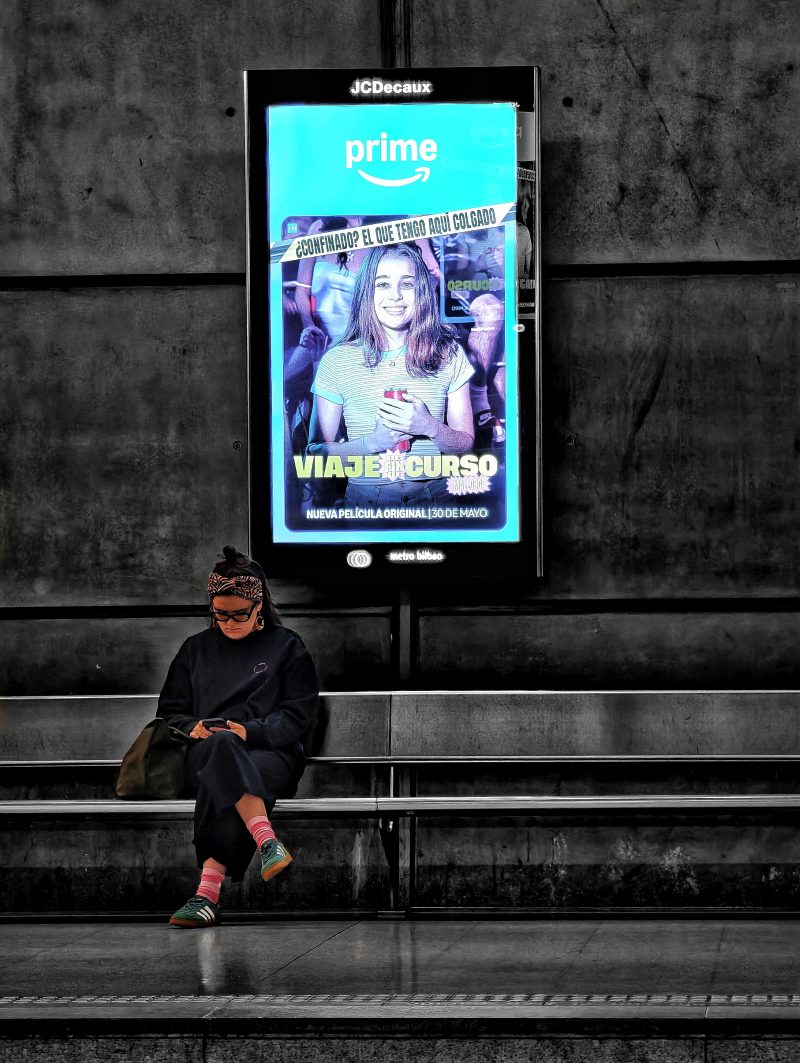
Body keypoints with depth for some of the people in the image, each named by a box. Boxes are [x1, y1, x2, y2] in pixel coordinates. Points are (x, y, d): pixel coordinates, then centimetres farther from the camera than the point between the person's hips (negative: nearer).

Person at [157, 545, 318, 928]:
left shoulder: (286, 647, 12)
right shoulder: (197, 648, 23)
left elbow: (298, 716, 3)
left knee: (217, 787, -39)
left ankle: (208, 892, -51)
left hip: (272, 753, -2)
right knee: (222, 747, -40)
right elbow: (170, 710, 21)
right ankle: (266, 841, -56)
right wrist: (192, 727, -4)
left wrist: (251, 731, -14)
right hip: (204, 751, 2)